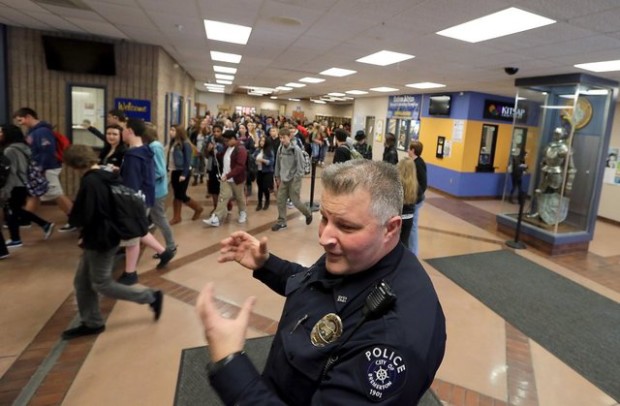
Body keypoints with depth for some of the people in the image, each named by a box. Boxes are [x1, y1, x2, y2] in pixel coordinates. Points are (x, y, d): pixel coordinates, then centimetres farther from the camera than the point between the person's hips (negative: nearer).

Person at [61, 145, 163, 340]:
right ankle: (91, 323, 29)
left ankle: (151, 296, 10)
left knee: (102, 284, 4)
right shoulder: (108, 176, 5)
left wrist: (72, 218, 1)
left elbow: (80, 217, -24)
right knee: (82, 281, 17)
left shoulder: (89, 181, -23)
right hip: (105, 235, 9)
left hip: (100, 240, -9)